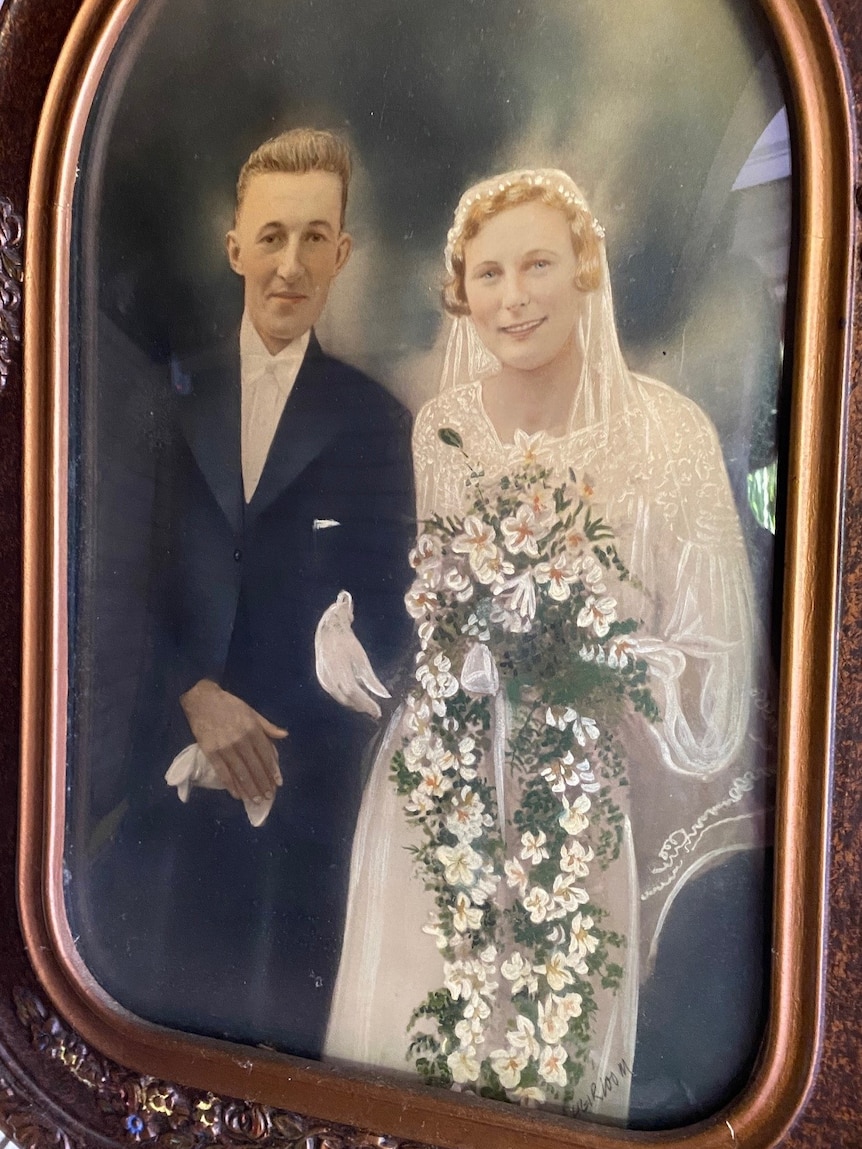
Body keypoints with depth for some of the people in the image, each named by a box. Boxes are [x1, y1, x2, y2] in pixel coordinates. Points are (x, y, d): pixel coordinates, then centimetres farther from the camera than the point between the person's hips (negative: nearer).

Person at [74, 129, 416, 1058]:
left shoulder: (374, 420, -3)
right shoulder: (172, 395, 5)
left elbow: (386, 617, -4)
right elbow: (137, 571, 3)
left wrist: (268, 741, -13)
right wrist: (197, 697, -10)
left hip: (302, 771, -2)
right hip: (168, 753, 2)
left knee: (281, 1009, 13)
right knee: (152, 990, 16)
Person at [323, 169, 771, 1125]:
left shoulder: (668, 431, -11)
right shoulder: (435, 427, -1)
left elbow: (713, 661, -8)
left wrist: (588, 652, -21)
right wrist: (459, 635, -8)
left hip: (581, 796, -2)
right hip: (437, 787, 3)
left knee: (563, 1028, 14)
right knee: (412, 1019, 16)